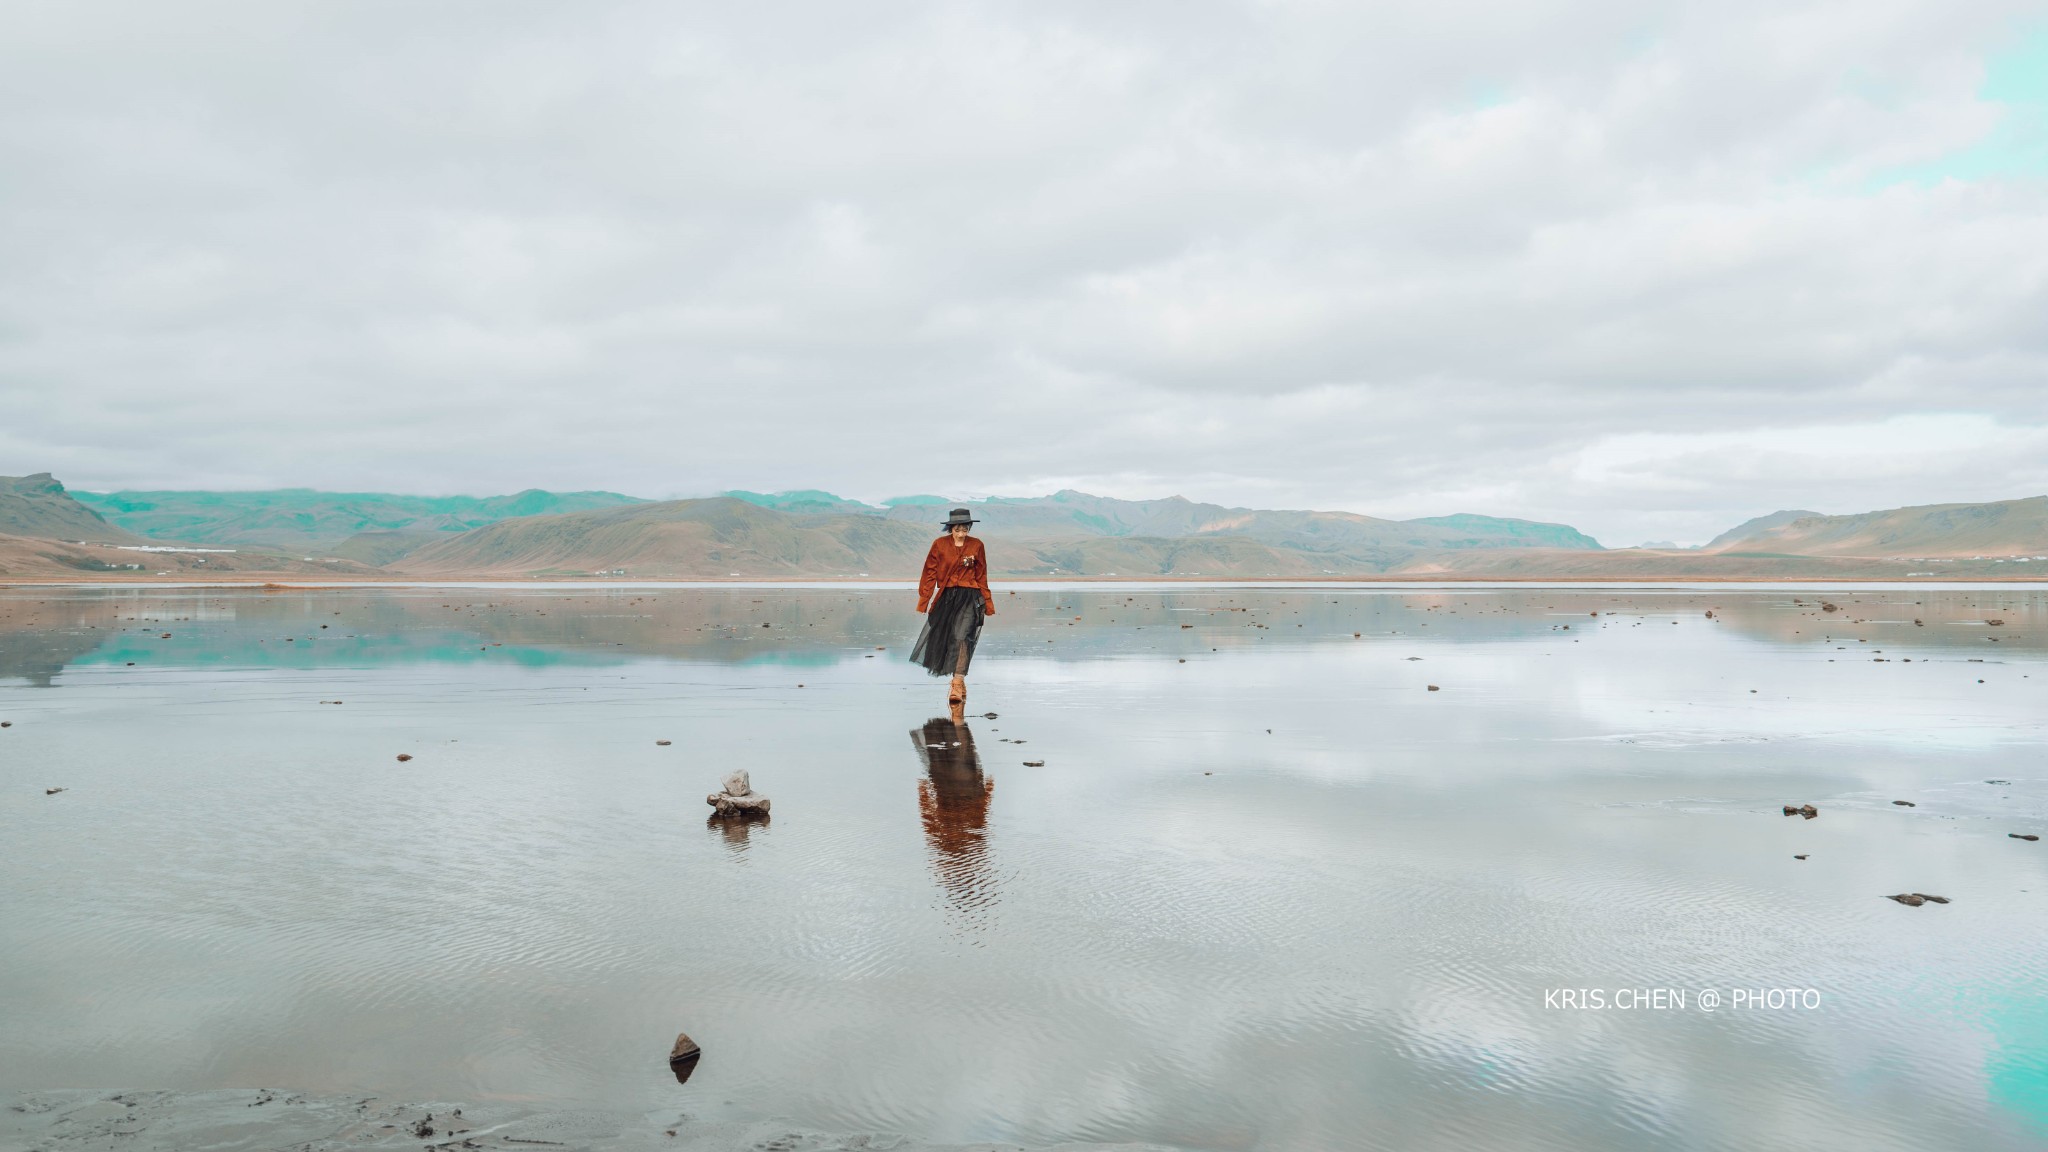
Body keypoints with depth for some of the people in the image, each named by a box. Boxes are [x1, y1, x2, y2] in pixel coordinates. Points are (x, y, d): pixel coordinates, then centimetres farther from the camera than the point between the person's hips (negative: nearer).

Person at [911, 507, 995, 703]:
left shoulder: (976, 546, 2)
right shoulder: (939, 545, 0)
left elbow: (981, 576, 9)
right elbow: (930, 573, 3)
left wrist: (988, 603, 11)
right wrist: (923, 601, 0)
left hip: (969, 597, -2)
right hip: (946, 596, 2)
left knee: (961, 637, -17)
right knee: (943, 638, 8)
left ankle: (957, 687, -19)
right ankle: (960, 683, 25)